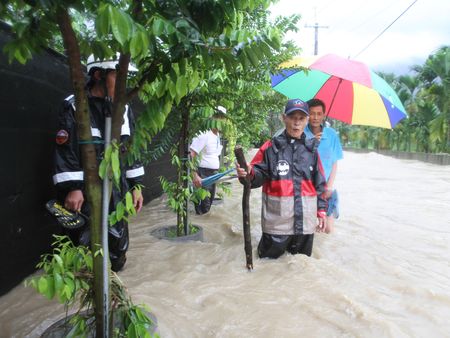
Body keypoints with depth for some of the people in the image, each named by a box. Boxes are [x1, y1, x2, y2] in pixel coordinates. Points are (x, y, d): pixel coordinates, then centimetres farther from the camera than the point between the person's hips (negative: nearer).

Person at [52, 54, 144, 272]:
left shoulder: (123, 108, 8)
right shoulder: (73, 106, -6)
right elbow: (65, 150, -10)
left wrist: (136, 186, 8)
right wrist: (71, 188, -16)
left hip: (117, 191, 5)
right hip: (84, 192, -4)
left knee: (119, 243, 11)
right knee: (81, 245, 0)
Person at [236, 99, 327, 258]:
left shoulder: (311, 149, 8)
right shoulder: (271, 147, -3)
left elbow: (319, 183, 12)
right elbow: (260, 176, -8)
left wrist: (321, 211, 10)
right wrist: (249, 173, -30)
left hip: (305, 220, 4)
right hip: (277, 219, -3)